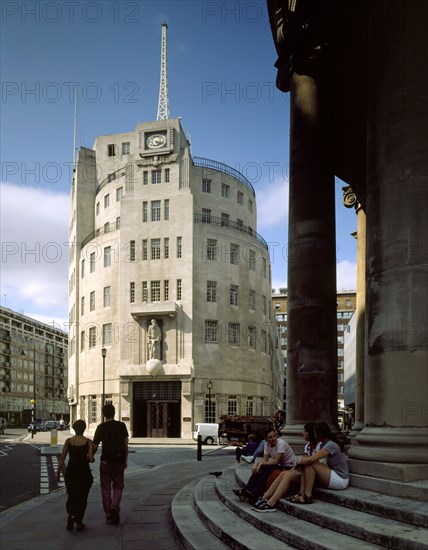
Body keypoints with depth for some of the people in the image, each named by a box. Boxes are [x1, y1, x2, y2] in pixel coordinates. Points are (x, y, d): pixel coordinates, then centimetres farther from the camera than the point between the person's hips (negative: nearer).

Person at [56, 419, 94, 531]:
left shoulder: (68, 441, -3)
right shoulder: (88, 442, -8)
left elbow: (62, 458, -3)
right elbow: (91, 459, -15)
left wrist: (58, 472, 5)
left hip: (71, 472, 1)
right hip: (84, 473, -1)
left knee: (71, 497, 15)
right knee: (82, 498, 12)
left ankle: (71, 515, -9)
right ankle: (79, 523, 14)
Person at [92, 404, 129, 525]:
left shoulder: (101, 427, -3)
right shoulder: (121, 425, 0)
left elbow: (95, 446, -3)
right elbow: (125, 445, 2)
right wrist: (125, 460, 11)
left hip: (105, 461, 0)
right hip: (119, 461, 0)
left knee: (106, 489, 9)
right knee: (118, 487, 13)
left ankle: (109, 515, 11)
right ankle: (115, 506, -12)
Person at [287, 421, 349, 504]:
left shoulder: (331, 445, -20)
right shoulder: (323, 444, 11)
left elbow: (312, 459, -25)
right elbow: (314, 458, 7)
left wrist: (300, 461, -8)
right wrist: (303, 458, -11)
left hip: (340, 480, -10)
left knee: (310, 464, -20)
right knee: (305, 464, -2)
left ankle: (307, 496, -18)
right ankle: (302, 493, -12)